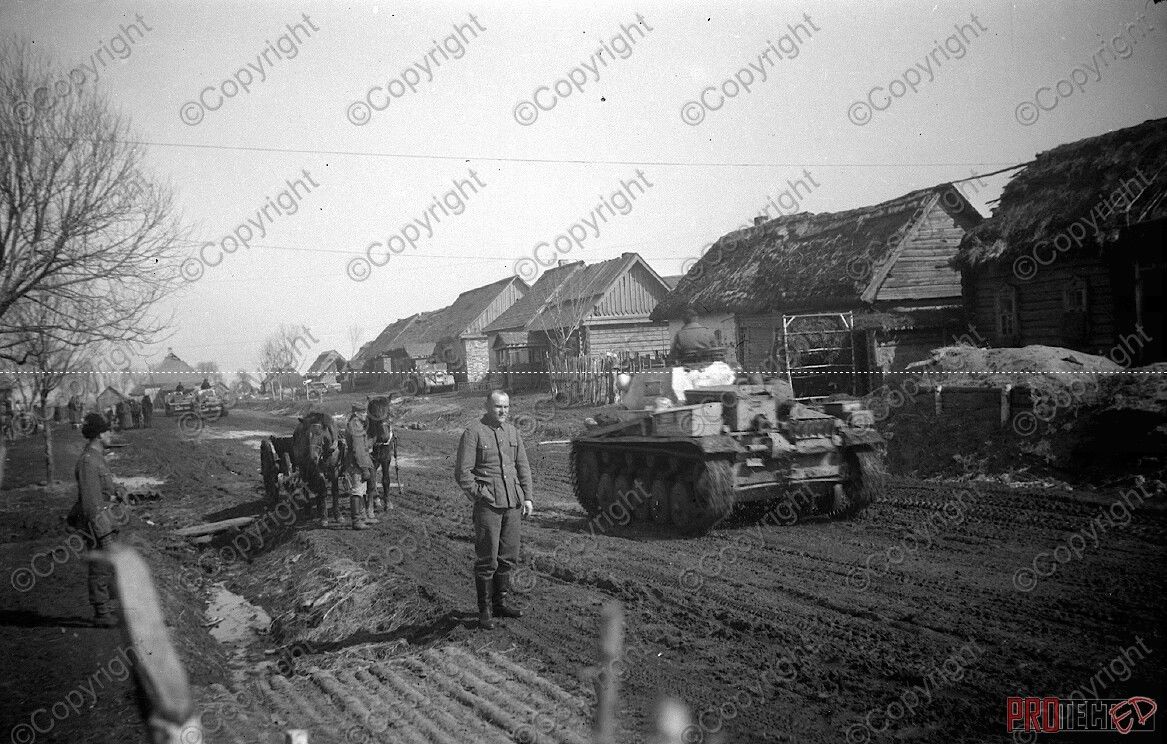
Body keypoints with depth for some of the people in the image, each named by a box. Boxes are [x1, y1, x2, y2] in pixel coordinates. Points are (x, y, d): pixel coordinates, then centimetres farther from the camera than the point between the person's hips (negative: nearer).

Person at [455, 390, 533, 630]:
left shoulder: (512, 432, 12)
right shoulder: (473, 432, -7)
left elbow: (523, 466, 16)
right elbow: (462, 472, -9)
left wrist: (528, 497, 8)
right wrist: (480, 498, -9)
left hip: (512, 503, 6)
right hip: (488, 504, -6)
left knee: (508, 557, 12)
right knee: (487, 559, -3)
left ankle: (500, 603, 25)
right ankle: (484, 611, 7)